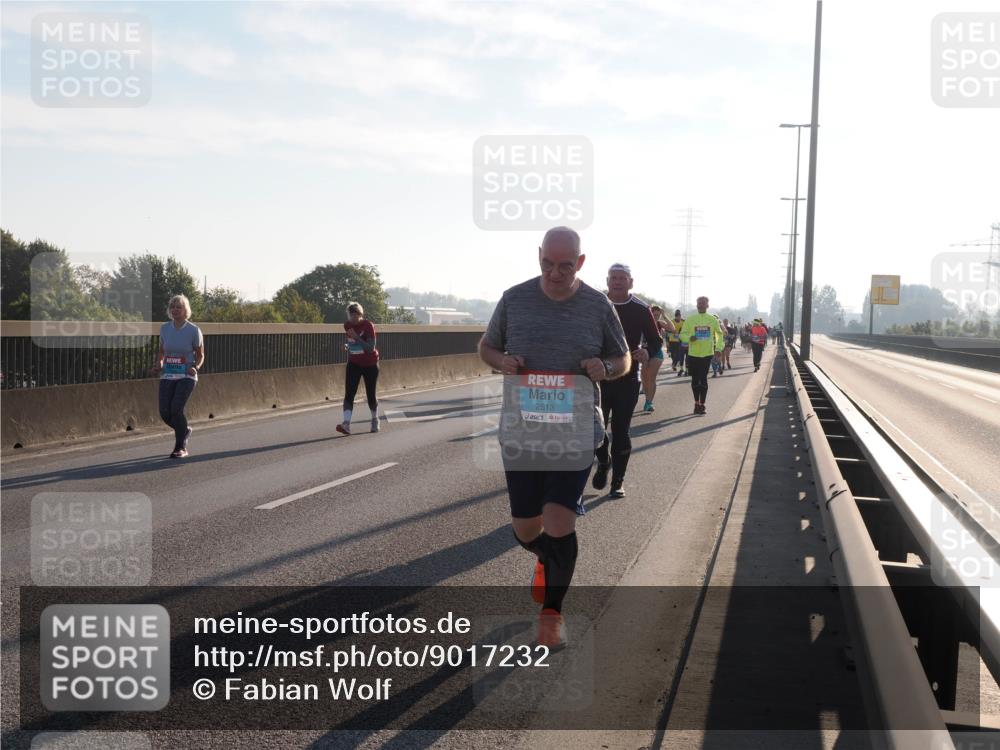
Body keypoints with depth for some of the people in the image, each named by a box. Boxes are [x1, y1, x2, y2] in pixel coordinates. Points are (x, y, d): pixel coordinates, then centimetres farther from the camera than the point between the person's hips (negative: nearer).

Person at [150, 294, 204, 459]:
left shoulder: (194, 330, -5)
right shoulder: (164, 328, 5)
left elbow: (200, 355, 4)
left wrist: (196, 367, -16)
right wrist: (158, 365, 1)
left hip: (187, 377, -4)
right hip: (167, 377, 4)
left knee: (176, 408, -21)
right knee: (165, 412, -7)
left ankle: (181, 448, -4)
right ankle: (185, 430, 26)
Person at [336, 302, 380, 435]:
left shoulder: (368, 325, -17)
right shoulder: (347, 326, -1)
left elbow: (371, 348, -24)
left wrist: (357, 338, -31)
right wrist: (347, 346, -1)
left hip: (370, 364, -4)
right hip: (353, 364, 4)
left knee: (371, 395, 7)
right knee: (349, 394, -13)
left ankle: (375, 420, 31)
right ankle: (346, 424, -23)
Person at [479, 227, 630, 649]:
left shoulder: (597, 306, 0)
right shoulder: (514, 299, 1)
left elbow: (624, 360, 10)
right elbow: (486, 347, 13)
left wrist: (605, 368, -13)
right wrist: (502, 361, -10)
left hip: (576, 431, -1)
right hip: (521, 432, 2)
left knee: (559, 520, -11)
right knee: (525, 529, 8)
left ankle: (552, 613, 12)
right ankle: (546, 559, 47)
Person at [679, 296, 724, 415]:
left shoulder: (713, 319, 2)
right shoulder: (690, 319, 1)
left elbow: (719, 333, 11)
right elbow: (682, 334, 2)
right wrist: (689, 338, -19)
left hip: (707, 353, -1)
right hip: (693, 353, 1)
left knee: (703, 379, -5)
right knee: (695, 379, 8)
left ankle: (701, 404, 1)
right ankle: (697, 403, 22)